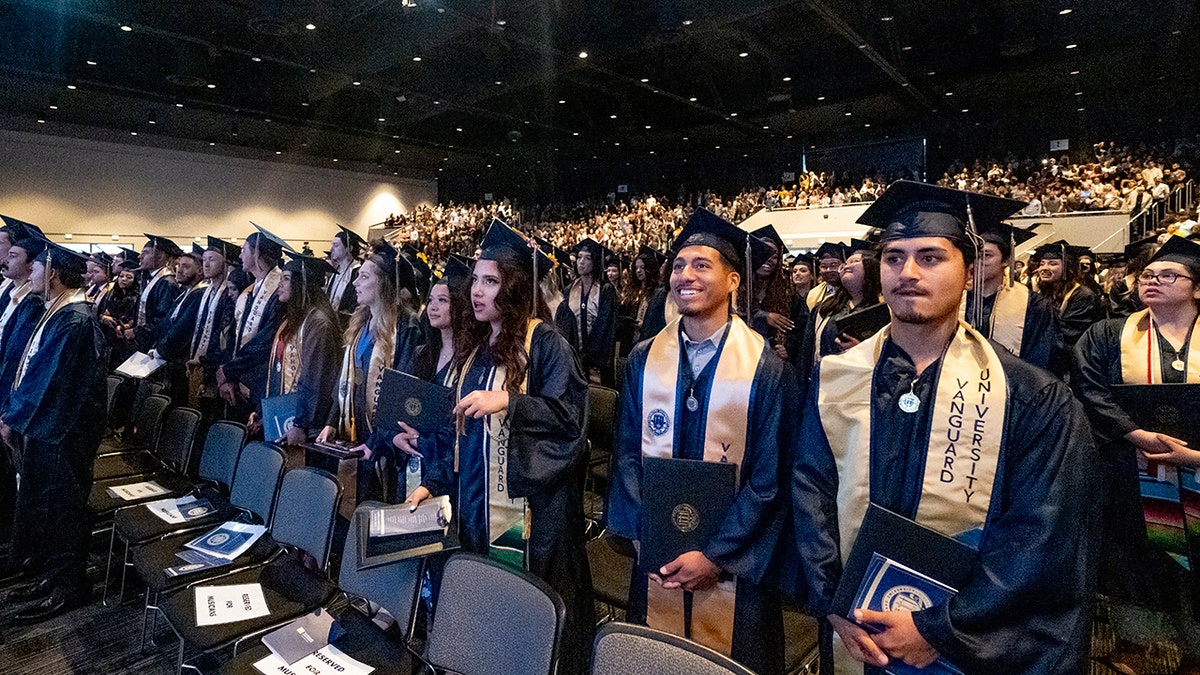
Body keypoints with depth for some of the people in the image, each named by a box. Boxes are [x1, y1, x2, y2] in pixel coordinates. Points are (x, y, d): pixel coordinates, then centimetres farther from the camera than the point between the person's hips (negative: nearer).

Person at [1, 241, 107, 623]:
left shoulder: (74, 320, -21)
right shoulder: (59, 313, 9)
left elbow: (46, 379, -21)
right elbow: (33, 372, 14)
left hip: (62, 433, -10)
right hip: (43, 427, 10)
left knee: (60, 507, 3)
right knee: (43, 505, 18)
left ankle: (68, 587, 18)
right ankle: (53, 575, 33)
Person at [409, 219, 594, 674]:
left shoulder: (544, 343, -11)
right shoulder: (478, 347, 12)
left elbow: (570, 414, -17)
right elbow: (459, 425, 16)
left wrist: (507, 402, -25)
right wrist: (435, 481, 10)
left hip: (526, 508, -7)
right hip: (475, 503, 8)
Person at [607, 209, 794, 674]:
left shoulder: (767, 368, -12)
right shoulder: (644, 360, -1)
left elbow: (770, 477, -12)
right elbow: (627, 452, 1)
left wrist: (716, 556, -14)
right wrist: (645, 533, -9)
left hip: (733, 565, -3)